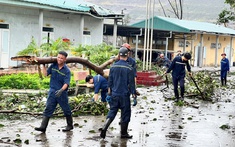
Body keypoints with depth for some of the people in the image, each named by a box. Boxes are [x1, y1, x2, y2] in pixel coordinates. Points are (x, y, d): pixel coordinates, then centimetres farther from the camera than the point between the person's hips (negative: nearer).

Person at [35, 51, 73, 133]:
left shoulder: (67, 71, -11)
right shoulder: (53, 66, 2)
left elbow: (66, 83, -19)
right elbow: (46, 74, 12)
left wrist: (61, 90, -36)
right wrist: (43, 65, 5)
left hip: (62, 93, -3)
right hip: (52, 91, 4)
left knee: (66, 110, 10)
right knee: (48, 109, -4)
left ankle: (70, 125, 29)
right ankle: (43, 127, -8)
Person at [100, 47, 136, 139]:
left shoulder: (113, 67, 0)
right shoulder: (129, 69, -11)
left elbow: (110, 81, 6)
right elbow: (131, 84, -9)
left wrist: (109, 93, 16)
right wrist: (134, 95, 0)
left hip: (114, 94, 4)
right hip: (124, 95, -4)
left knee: (112, 112, 12)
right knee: (125, 114, 9)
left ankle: (104, 128, -7)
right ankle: (123, 133, 16)